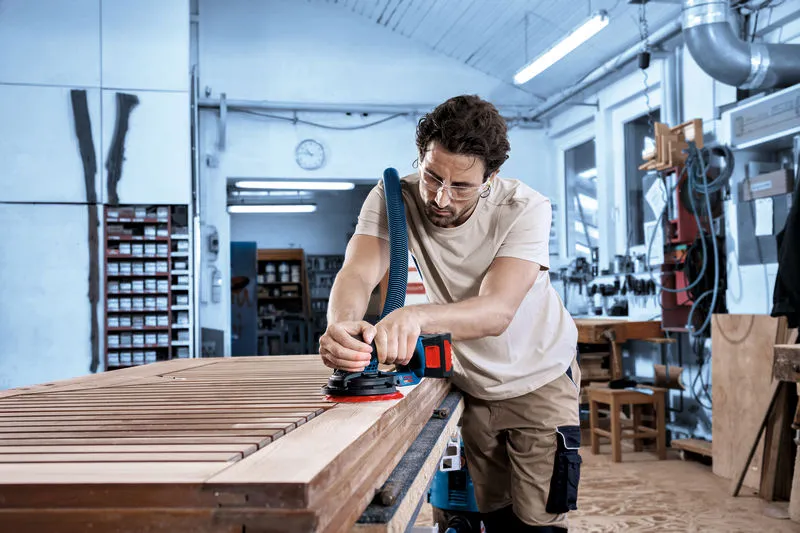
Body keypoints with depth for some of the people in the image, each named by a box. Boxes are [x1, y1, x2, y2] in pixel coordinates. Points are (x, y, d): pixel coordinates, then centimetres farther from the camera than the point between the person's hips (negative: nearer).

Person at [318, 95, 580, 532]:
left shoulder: (525, 209, -28)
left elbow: (497, 310, -40)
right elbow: (357, 273, -32)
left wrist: (415, 316, -59)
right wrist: (341, 324, -56)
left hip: (538, 379, -2)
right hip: (470, 382, 3)